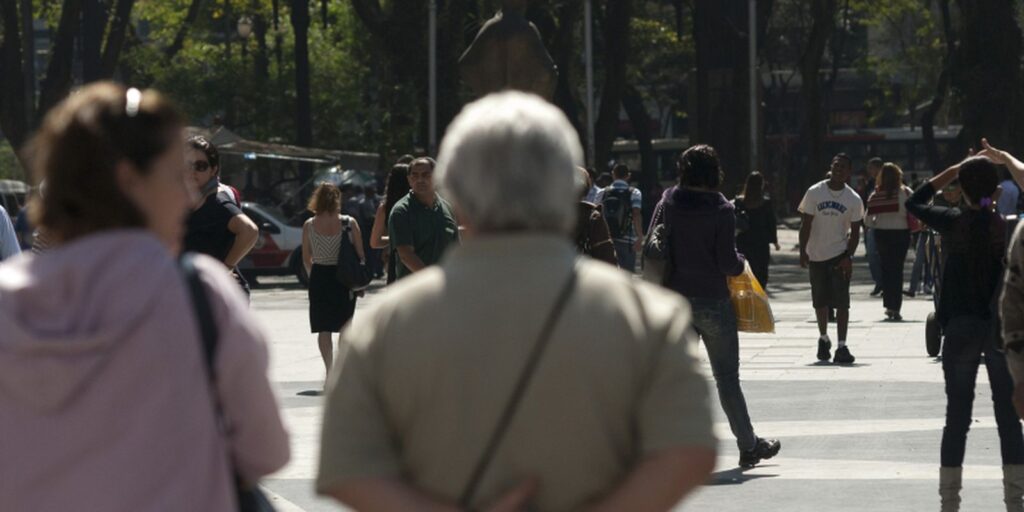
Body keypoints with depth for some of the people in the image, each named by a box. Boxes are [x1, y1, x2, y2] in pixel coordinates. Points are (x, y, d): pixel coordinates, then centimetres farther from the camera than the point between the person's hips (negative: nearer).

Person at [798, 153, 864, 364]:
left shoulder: (854, 200, -3)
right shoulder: (814, 193, -3)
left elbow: (855, 232, -1)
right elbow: (806, 224, -1)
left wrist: (848, 256, -13)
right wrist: (803, 252, -8)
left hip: (840, 256, -1)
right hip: (816, 255, 1)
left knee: (841, 302, -10)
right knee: (820, 301, 12)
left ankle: (842, 347, -10)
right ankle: (823, 339, 33)